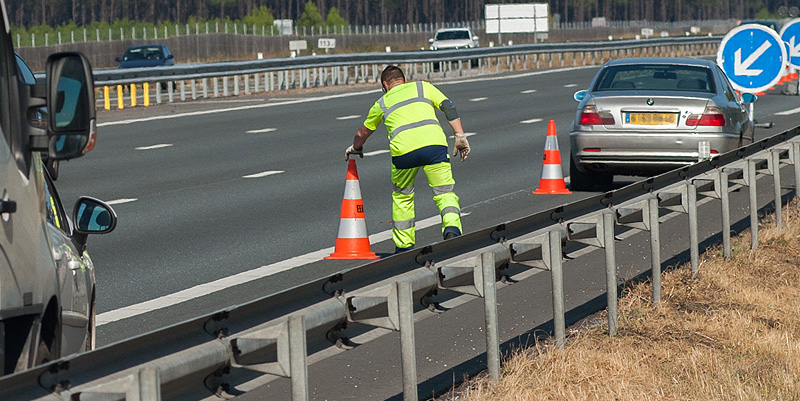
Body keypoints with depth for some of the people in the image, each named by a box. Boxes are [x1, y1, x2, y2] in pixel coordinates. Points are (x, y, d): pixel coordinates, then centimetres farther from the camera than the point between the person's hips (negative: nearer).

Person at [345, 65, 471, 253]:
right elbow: (448, 107, 12)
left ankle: (404, 245, 24)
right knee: (445, 193, 7)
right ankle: (452, 228, -20)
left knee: (402, 197, 23)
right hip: (434, 142, -1)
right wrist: (460, 136, 11)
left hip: (403, 149, 1)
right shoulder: (422, 86, 26)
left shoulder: (382, 103, 29)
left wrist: (356, 148, 64)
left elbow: (362, 133, 44)